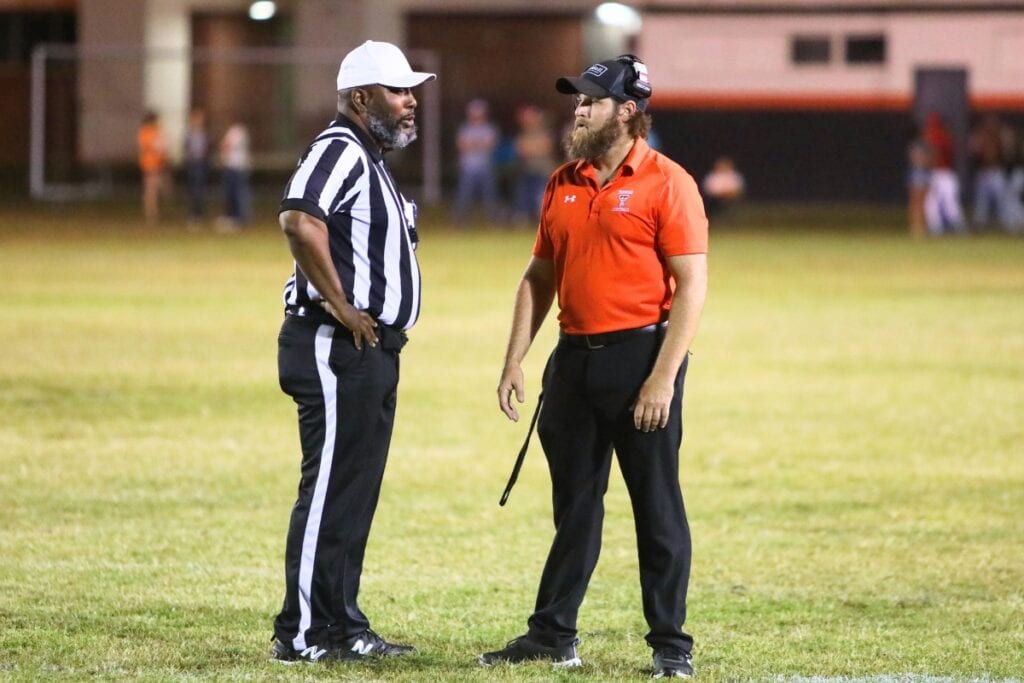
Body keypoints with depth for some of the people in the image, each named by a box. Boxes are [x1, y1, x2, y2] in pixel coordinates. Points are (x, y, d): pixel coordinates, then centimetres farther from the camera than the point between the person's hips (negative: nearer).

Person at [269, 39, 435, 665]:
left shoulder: (371, 160, 19)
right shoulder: (341, 150, -14)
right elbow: (300, 219, -32)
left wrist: (369, 329, 16)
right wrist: (340, 307, -25)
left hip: (372, 350, 10)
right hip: (337, 348, -10)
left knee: (355, 494, 14)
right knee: (331, 490, -8)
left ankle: (342, 626, 20)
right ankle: (302, 634, -4)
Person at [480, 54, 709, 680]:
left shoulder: (666, 183, -8)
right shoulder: (564, 185, 12)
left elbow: (692, 286, -12)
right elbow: (539, 278, 18)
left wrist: (662, 379, -18)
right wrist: (514, 363, 10)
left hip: (641, 354, -6)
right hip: (574, 358, 6)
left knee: (657, 509, -1)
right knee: (574, 505, 12)